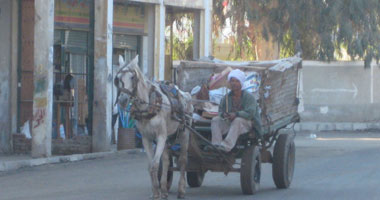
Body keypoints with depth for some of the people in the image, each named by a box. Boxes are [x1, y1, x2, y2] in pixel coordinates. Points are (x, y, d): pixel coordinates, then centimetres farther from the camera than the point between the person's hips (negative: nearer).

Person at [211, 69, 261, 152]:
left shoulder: (249, 97, -9)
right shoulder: (227, 97, 8)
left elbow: (250, 113, -21)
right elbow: (220, 111, 9)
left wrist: (236, 114, -36)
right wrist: (224, 115, -17)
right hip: (232, 123, 5)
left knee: (238, 121, -37)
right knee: (215, 120, -13)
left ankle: (227, 146, -49)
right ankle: (216, 146, -29)